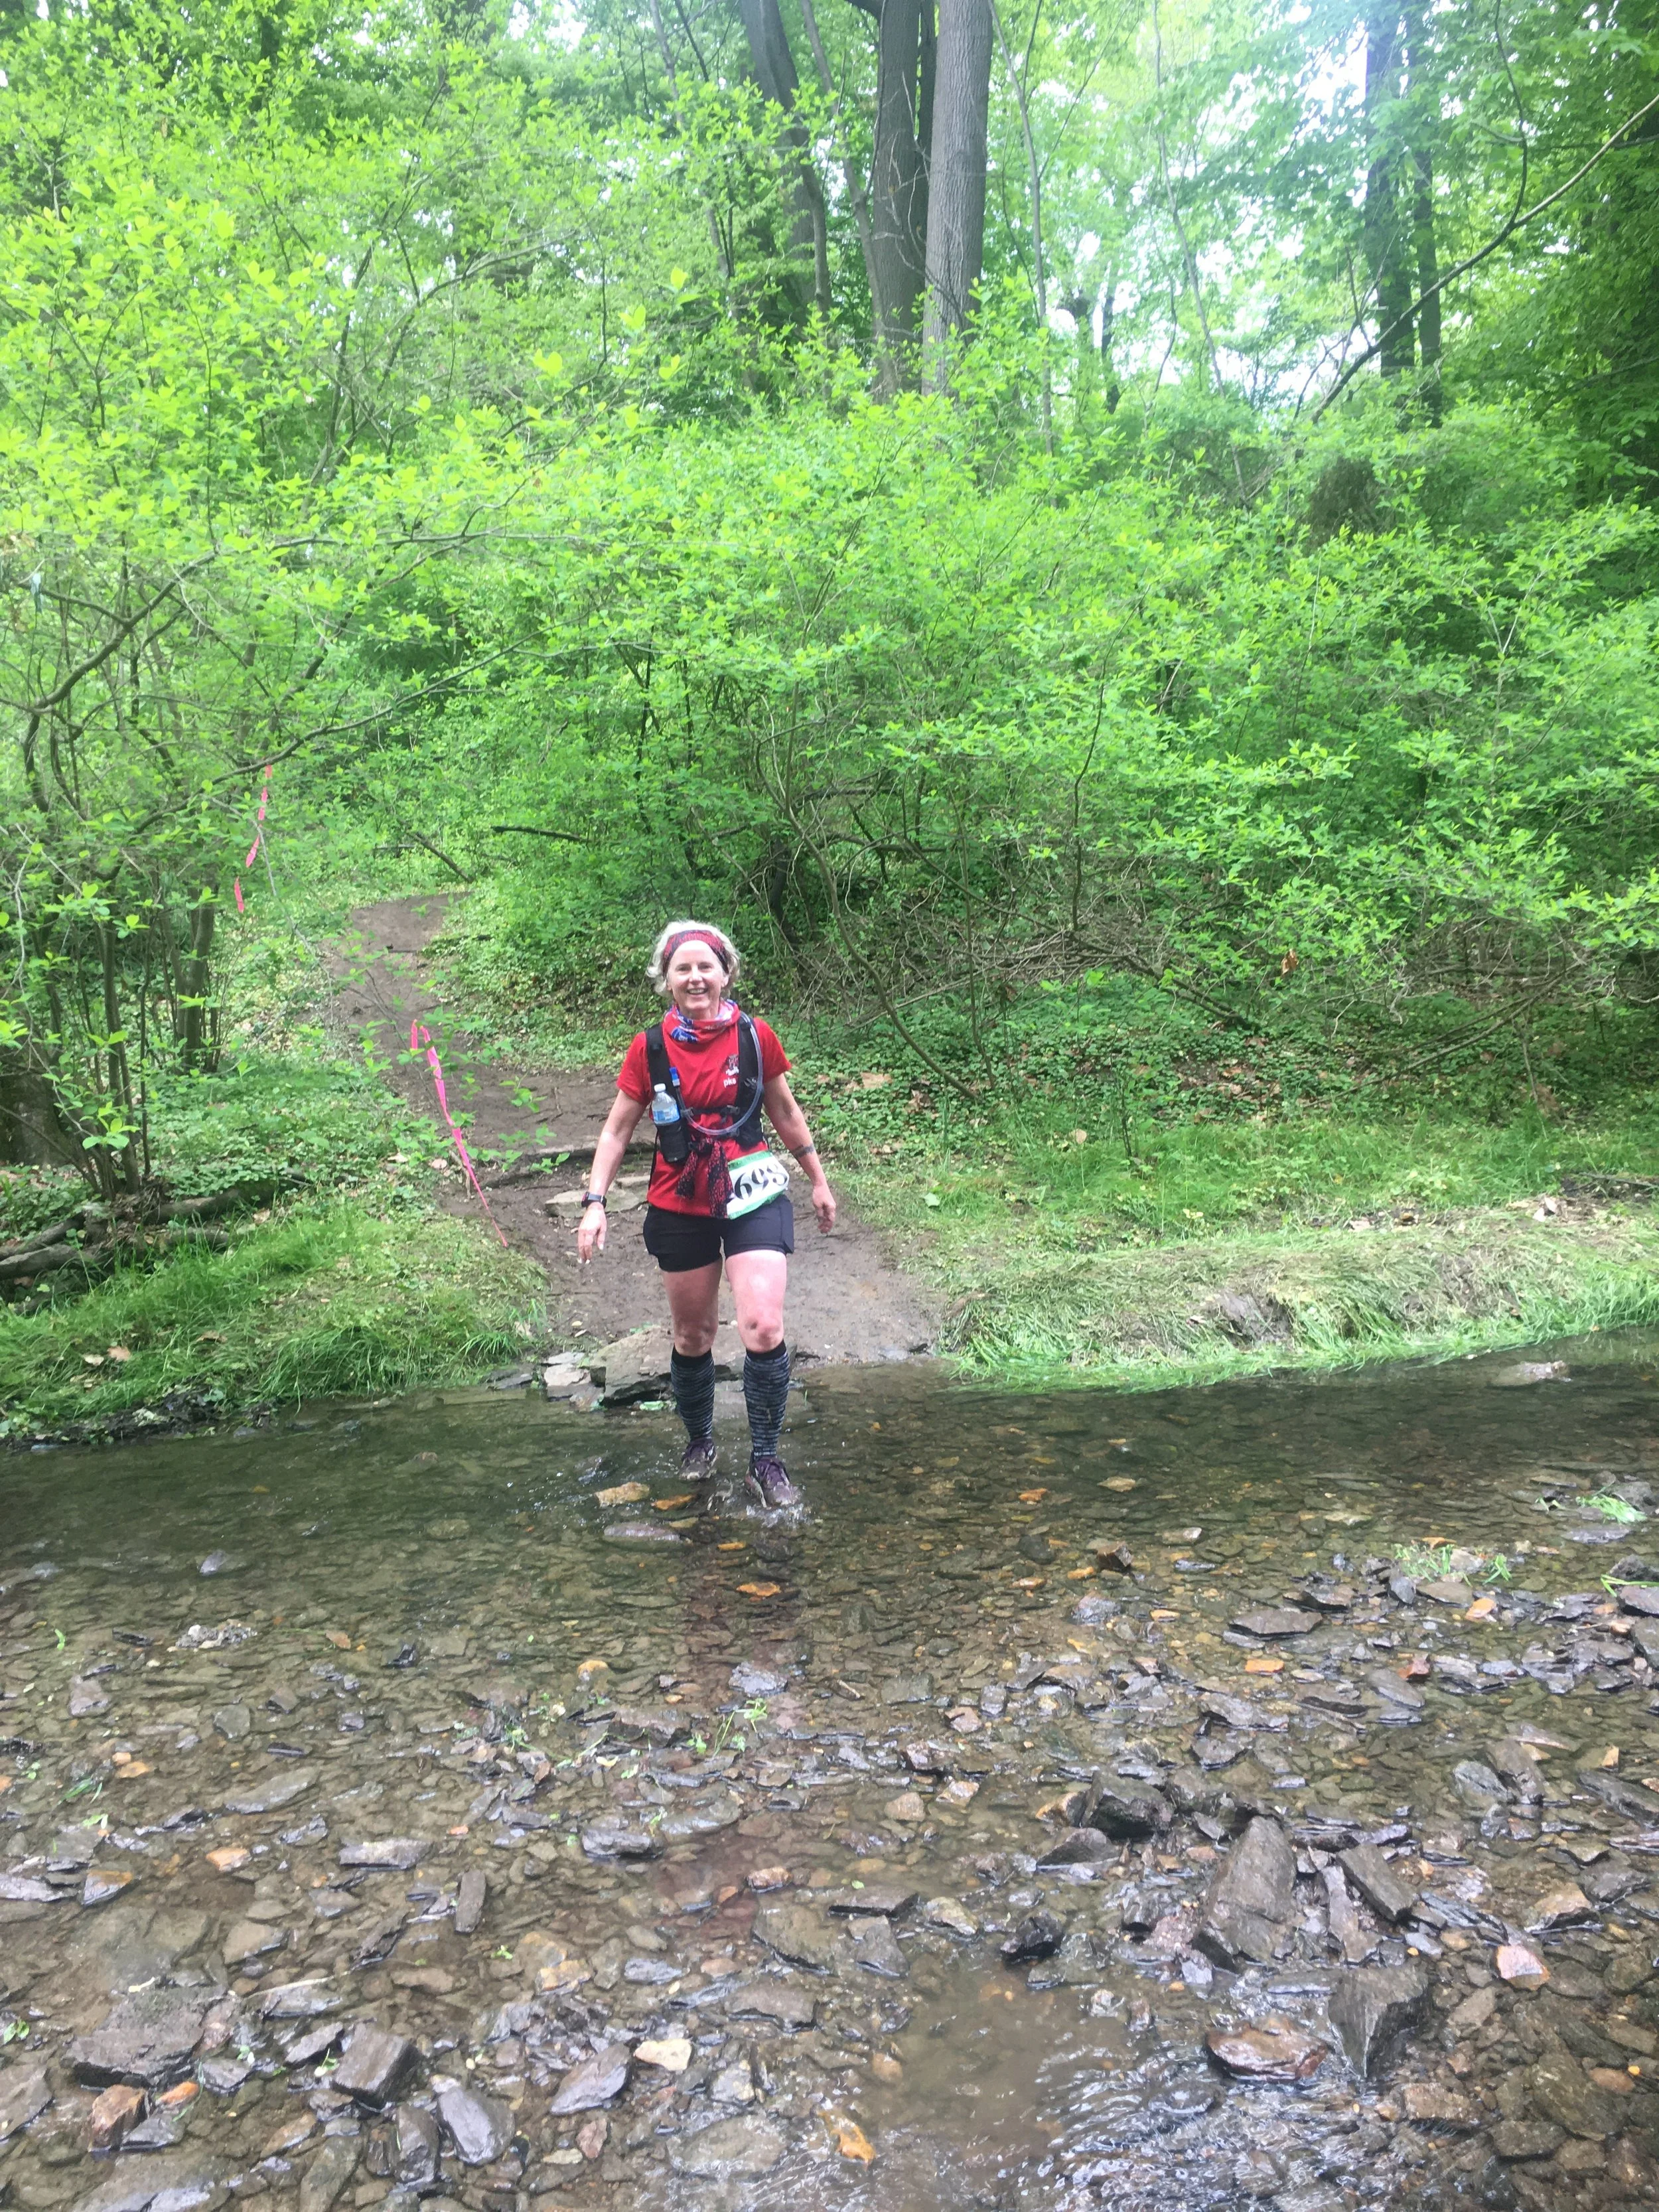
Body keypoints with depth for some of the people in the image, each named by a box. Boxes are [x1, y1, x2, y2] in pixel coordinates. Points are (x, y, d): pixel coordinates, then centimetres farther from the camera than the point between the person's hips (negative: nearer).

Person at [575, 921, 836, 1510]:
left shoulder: (755, 1038, -5)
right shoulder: (649, 1049, -4)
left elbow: (785, 1112, 9)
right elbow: (617, 1131, 3)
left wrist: (819, 1180, 15)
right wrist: (594, 1203, -6)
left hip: (752, 1198, -1)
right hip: (679, 1207, 1)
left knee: (763, 1328, -15)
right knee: (692, 1335, 13)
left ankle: (765, 1461, 0)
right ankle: (699, 1441, 37)